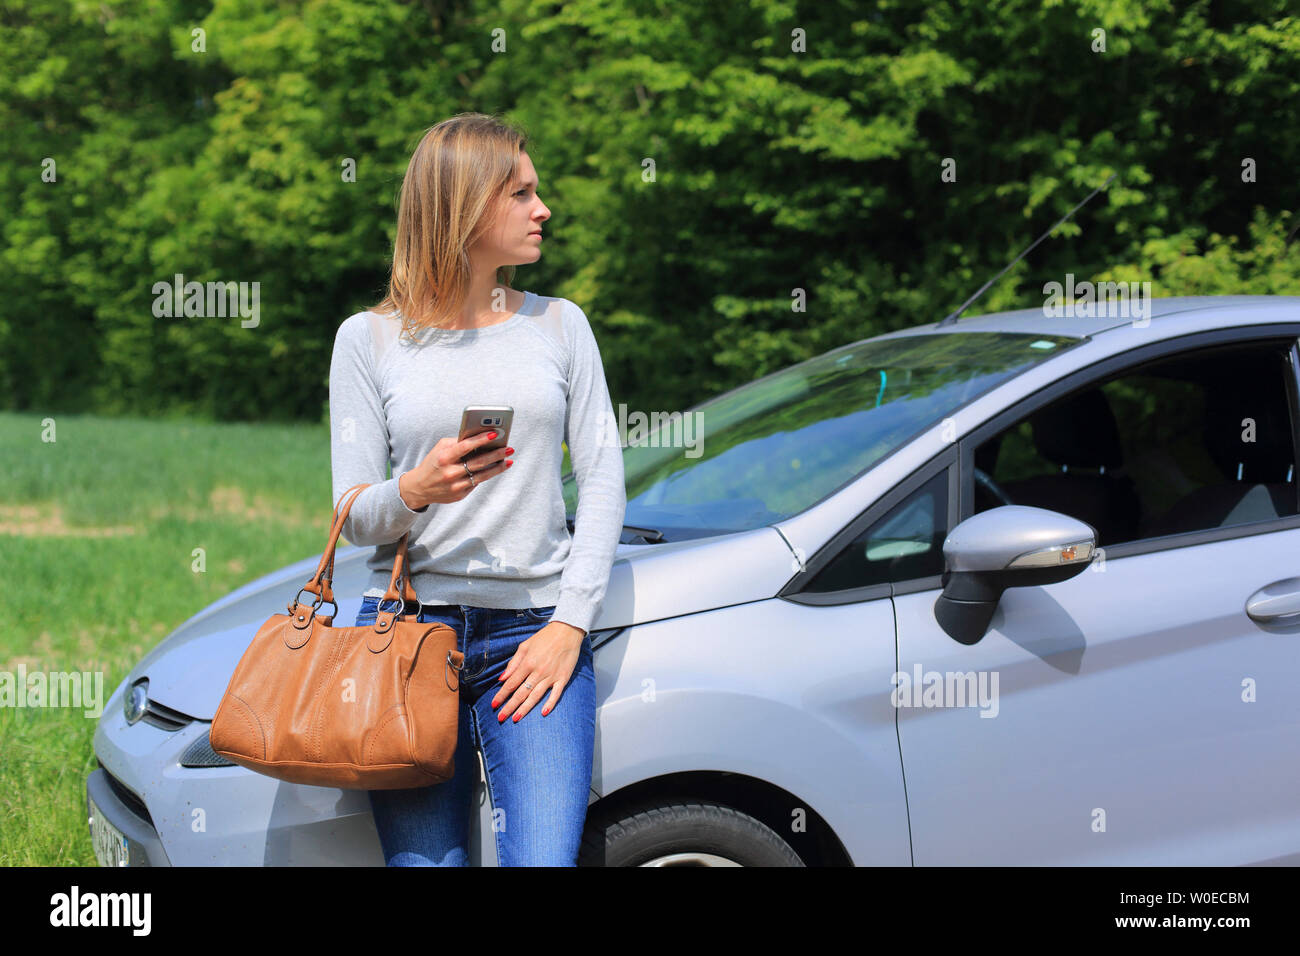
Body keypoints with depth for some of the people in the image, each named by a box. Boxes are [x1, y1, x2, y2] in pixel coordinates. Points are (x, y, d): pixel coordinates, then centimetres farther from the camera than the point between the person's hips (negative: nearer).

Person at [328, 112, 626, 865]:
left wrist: (570, 623, -5)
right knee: (426, 859, -5)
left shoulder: (559, 325, 11)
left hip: (534, 633, 1)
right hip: (409, 627, 0)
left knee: (544, 858, -16)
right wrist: (416, 490, -20)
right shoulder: (370, 338, 6)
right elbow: (353, 515, 3)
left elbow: (604, 479, 6)